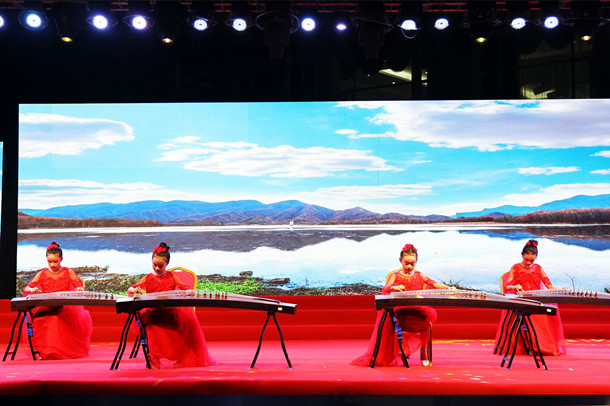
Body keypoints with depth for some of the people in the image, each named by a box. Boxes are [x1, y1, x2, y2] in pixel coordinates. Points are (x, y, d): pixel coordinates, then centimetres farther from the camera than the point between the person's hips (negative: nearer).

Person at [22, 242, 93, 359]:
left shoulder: (68, 272, 12)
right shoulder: (42, 274, 13)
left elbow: (79, 286, 2)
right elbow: (26, 289, 7)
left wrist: (80, 289, -23)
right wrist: (32, 290, -17)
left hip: (66, 308, -1)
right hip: (45, 309, 1)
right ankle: (45, 351, -20)